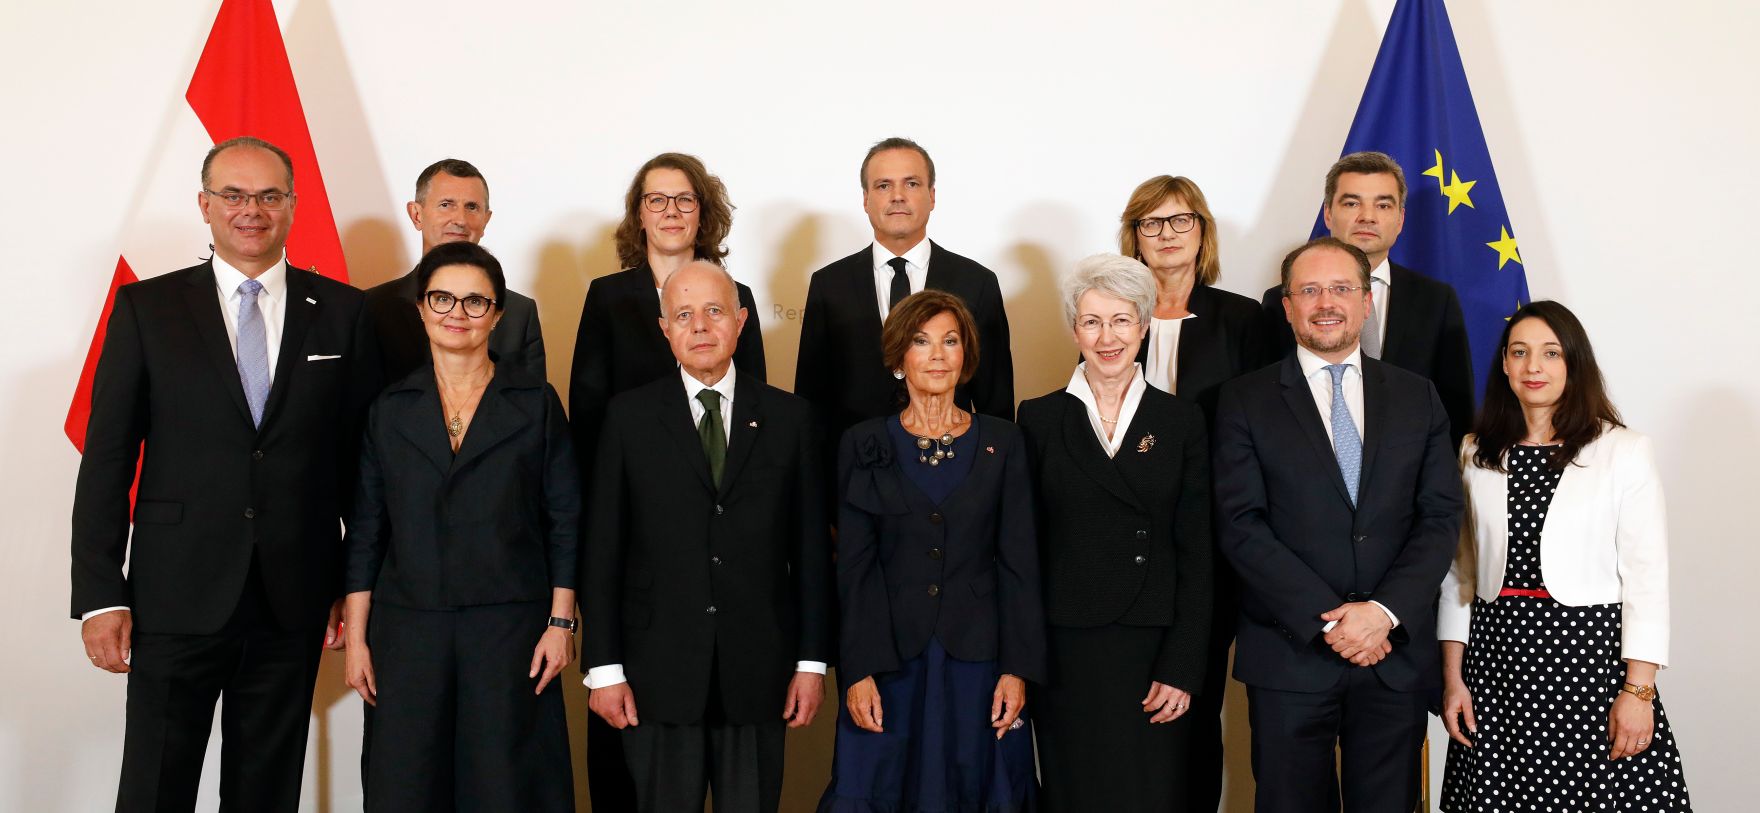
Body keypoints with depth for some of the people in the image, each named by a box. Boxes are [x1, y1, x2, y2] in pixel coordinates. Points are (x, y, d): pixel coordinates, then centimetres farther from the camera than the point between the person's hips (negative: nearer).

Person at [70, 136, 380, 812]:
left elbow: (361, 456, 5)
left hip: (293, 603, 1)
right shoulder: (146, 308, 2)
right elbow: (107, 459, 0)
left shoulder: (341, 312, 4)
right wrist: (99, 596, -4)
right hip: (177, 598, -1)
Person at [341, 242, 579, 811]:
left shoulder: (537, 403, 2)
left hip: (510, 629, -2)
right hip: (409, 629, 2)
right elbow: (365, 530, 8)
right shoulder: (391, 408, 7)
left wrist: (560, 622, -5)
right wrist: (356, 637, 4)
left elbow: (565, 523, 1)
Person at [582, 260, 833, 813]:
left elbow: (810, 546, 4)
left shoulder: (789, 418, 4)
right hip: (658, 671, -1)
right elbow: (603, 549, 0)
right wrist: (604, 668, -3)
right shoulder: (629, 417, 2)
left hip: (759, 673, 1)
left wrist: (813, 661, 2)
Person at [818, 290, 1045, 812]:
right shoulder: (863, 446, 3)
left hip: (978, 660, 1)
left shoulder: (1003, 443, 4)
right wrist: (858, 673, -9)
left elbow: (1019, 562, 1)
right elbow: (855, 568, -1)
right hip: (890, 660, 0)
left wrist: (1017, 669, -6)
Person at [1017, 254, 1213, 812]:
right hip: (1065, 654, 0)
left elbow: (1196, 553, 1)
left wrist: (1183, 667, -5)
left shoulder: (1181, 421, 4)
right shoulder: (1039, 419, 4)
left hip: (1153, 650, 0)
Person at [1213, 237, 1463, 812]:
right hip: (1289, 657, -2)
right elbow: (1241, 524, -7)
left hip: (1397, 652, 2)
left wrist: (1384, 611, -12)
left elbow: (1440, 518, 3)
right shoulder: (1246, 401, 1)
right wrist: (1328, 619, -14)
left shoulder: (1417, 397, 9)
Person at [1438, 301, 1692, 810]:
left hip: (1588, 654, -2)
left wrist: (1638, 690, -10)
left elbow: (1647, 577, -4)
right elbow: (1458, 571, 9)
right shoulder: (1476, 454, 8)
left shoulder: (1625, 452, -1)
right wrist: (1452, 677, 4)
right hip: (1496, 658, 3)